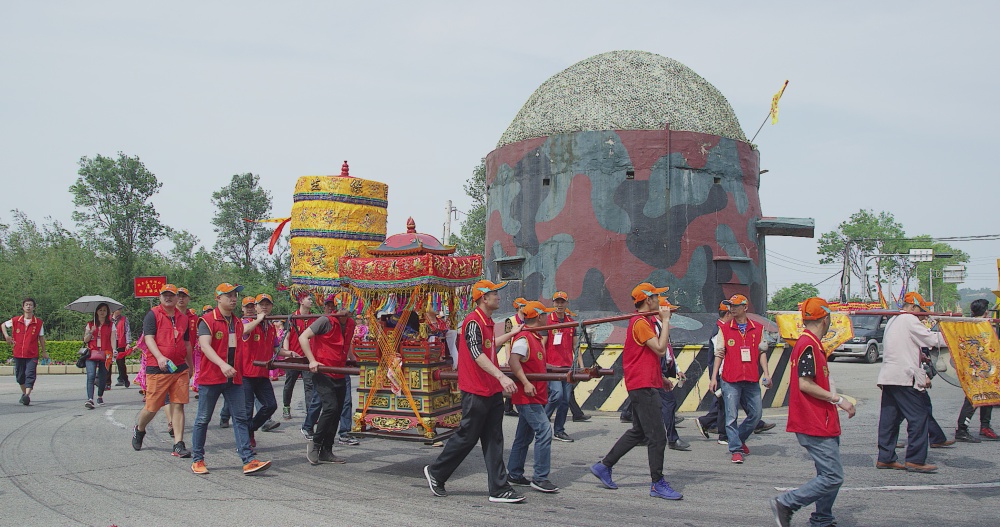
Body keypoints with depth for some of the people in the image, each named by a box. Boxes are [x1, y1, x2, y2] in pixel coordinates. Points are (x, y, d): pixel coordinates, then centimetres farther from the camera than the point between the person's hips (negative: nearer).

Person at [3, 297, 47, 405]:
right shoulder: (15, 320, 4)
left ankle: (27, 395, -23)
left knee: (30, 375, -14)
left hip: (32, 354, -2)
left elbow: (41, 337, 9)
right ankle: (24, 393, 31)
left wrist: (43, 351, 13)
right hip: (18, 353, 3)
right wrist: (6, 336, 6)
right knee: (20, 375, 12)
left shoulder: (38, 322, 1)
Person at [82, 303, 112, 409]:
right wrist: (91, 332, -9)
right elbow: (85, 340, 10)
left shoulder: (110, 325, 9)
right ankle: (90, 399, -24)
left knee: (103, 377, 5)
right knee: (91, 376, -15)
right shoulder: (90, 324, 12)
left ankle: (100, 397, 26)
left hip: (105, 354, 0)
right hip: (92, 353, 0)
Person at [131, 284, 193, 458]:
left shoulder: (183, 318, 15)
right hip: (157, 368, -4)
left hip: (180, 368, 4)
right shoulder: (152, 315, -1)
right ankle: (139, 430, 33)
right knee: (152, 406, 2)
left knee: (178, 405, -1)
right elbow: (148, 338, -12)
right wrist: (160, 357, -26)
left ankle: (178, 445, 0)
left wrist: (190, 365, 25)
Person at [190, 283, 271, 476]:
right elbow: (205, 346, -21)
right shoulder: (207, 320, -7)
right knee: (203, 419, 5)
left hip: (233, 378, 6)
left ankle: (249, 461, -5)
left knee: (240, 418, -2)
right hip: (210, 377, -5)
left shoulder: (237, 322, 14)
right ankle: (197, 460, 18)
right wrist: (222, 365, -33)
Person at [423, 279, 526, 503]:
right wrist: (501, 377, -34)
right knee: (467, 437, 1)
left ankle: (499, 489, 11)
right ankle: (435, 472, 20)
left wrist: (510, 334, 40)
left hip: (492, 391, 9)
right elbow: (477, 354, -26)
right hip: (475, 392, -9)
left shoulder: (487, 322, 14)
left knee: (494, 440, 8)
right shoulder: (473, 321, -16)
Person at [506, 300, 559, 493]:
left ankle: (514, 475, 24)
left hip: (534, 396, 11)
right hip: (527, 396, -11)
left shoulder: (536, 338, 16)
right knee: (544, 431, -14)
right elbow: (514, 361, -28)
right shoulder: (523, 338, -15)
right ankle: (540, 478, -10)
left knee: (524, 436, 15)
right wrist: (526, 383, -35)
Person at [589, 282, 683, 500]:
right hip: (643, 386, -11)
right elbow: (660, 349, -23)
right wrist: (665, 321, -15)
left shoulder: (644, 321, 18)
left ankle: (604, 466, 22)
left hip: (645, 384, 11)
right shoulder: (640, 323, -15)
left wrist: (659, 377, 23)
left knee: (638, 432, 17)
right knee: (657, 436, -6)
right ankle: (658, 484, 1)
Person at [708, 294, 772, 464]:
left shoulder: (757, 328, 9)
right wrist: (713, 378, -1)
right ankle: (735, 450, 5)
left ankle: (740, 439, 29)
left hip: (751, 380, 2)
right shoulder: (724, 329, 4)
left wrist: (766, 373, 0)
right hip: (730, 380, -2)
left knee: (756, 414, 7)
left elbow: (761, 352, 12)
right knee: (731, 416, -3)